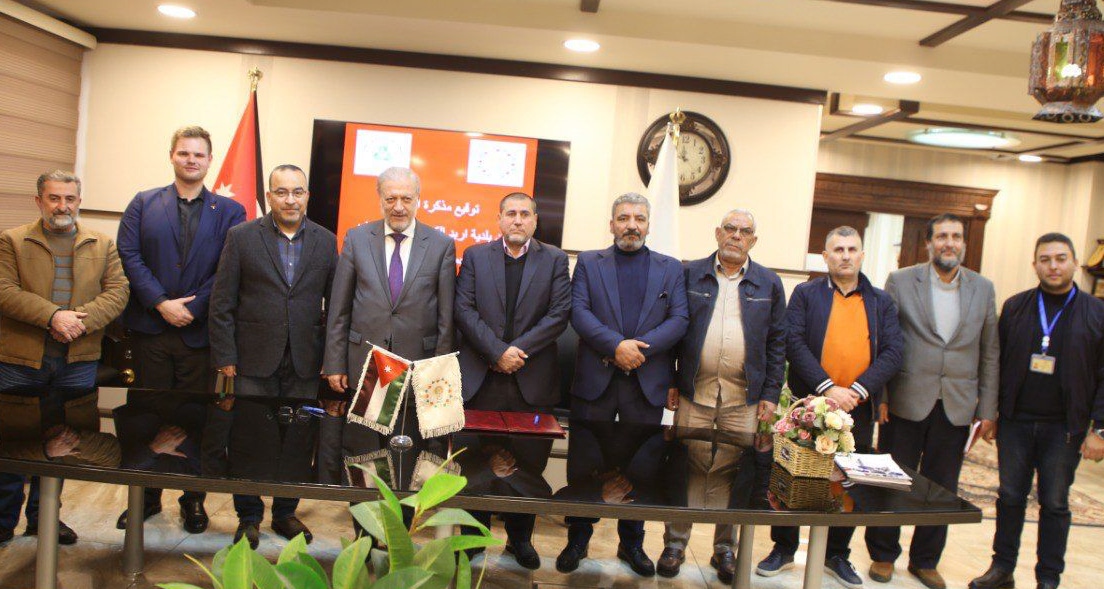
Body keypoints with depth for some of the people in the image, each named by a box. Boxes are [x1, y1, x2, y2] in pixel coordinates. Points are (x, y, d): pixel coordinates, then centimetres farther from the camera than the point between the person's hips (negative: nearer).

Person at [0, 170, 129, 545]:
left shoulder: (102, 246, 9)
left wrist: (80, 321, -16)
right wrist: (53, 316, -22)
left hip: (77, 362, 2)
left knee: (58, 444, 12)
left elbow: (117, 292, 0)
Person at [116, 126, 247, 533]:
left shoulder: (230, 212, 5)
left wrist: (191, 308, -12)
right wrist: (161, 304, -12)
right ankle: (146, 497, 23)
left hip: (199, 331, -1)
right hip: (150, 329, 1)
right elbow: (129, 256, -1)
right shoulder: (143, 204, 9)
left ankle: (194, 499, 19)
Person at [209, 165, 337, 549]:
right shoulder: (242, 237, 0)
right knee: (249, 443, 6)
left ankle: (286, 513, 27)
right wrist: (225, 356, -5)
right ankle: (248, 517, 24)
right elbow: (222, 304, 0)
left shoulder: (325, 241, 5)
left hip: (304, 363, 2)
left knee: (298, 443, 8)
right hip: (254, 360, -1)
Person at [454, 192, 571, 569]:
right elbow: (464, 309, -2)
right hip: (481, 378, 0)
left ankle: (520, 537, 23)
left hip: (533, 380, 0)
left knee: (530, 462, 6)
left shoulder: (554, 260, 7)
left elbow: (559, 314, -3)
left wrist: (518, 349, -12)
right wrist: (497, 351, -13)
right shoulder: (475, 256, 8)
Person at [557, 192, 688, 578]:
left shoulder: (670, 269, 10)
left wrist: (642, 346, -15)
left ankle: (632, 543, 24)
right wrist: (616, 345, -19)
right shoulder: (589, 263, 7)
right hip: (595, 379, -1)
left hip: (648, 382, 1)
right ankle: (578, 540, 22)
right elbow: (578, 312, -6)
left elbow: (679, 319, -1)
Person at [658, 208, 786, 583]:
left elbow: (777, 343, 7)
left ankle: (725, 549, 22)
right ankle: (675, 544, 18)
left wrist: (771, 394, 1)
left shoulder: (769, 284, 8)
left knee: (733, 473, 7)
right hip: (694, 392, -1)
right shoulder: (691, 275, 5)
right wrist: (669, 382, -1)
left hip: (743, 398, 1)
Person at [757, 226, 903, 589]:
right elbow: (794, 343, -8)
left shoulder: (881, 302, 8)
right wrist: (827, 388, -18)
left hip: (858, 409, 2)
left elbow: (893, 352, -1)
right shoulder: (806, 294, 2)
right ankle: (783, 549, 21)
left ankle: (837, 556, 27)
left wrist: (857, 390, -15)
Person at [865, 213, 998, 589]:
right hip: (906, 402, -2)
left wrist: (987, 409, 5)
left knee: (942, 488, 11)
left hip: (956, 407, 3)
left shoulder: (983, 288, 6)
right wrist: (879, 396, -6)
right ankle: (883, 555, 25)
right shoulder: (901, 281, -1)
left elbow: (989, 353, 8)